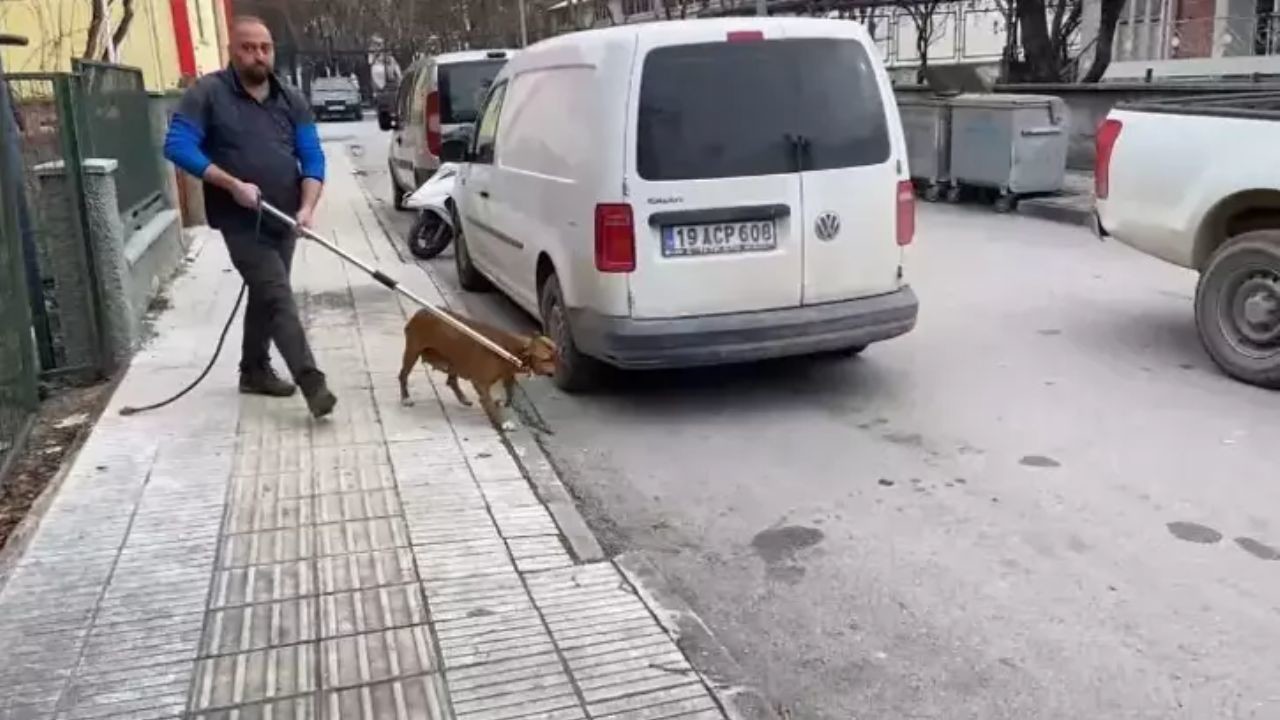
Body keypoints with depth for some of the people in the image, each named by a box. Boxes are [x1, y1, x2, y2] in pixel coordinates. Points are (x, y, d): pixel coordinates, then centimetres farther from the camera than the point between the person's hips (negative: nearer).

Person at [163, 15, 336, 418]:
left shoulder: (292, 100, 7)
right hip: (241, 221, -6)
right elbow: (177, 146, -13)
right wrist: (232, 184, -21)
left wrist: (307, 207, -15)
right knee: (278, 299, -14)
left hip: (283, 220, 6)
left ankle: (255, 371, 33)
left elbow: (312, 157, 1)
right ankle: (312, 383, -18)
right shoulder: (208, 94, -7)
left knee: (264, 296, 17)